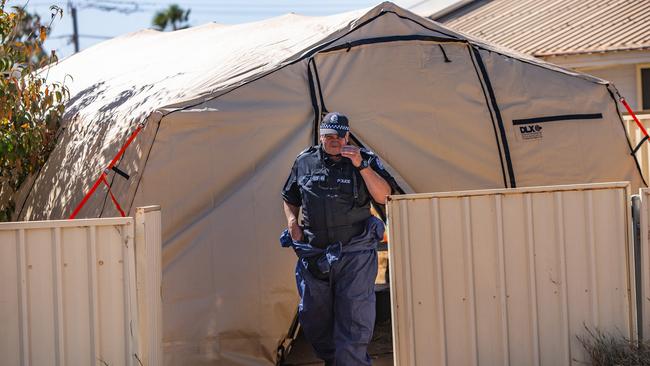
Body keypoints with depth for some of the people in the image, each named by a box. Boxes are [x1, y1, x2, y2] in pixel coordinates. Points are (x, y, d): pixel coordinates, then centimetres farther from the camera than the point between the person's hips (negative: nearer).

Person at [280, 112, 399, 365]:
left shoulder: (365, 160, 0)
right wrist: (292, 221, 3)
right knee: (314, 319, 10)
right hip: (313, 255, 3)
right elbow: (290, 199, 22)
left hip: (355, 255, -3)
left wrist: (361, 165, -20)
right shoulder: (304, 162, 8)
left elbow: (383, 197, -12)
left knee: (353, 320, -10)